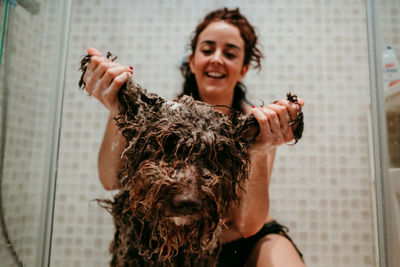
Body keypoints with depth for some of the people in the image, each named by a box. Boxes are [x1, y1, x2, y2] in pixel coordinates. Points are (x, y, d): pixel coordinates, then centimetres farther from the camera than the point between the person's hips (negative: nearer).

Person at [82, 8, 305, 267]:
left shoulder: (256, 124, -15)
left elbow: (248, 225, -22)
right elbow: (112, 180, -25)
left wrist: (259, 151, -38)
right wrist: (117, 112, -42)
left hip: (253, 242, 0)